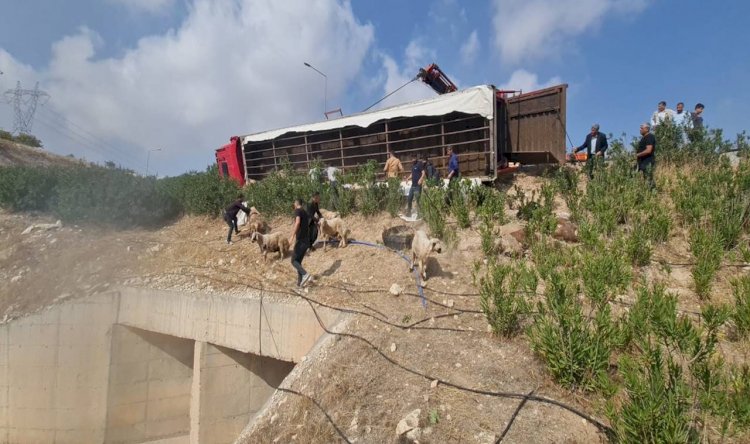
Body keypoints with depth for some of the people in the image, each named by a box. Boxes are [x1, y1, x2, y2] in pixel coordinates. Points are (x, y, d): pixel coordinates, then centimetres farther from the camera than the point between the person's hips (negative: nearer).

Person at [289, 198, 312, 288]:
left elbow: (297, 222, -24)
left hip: (300, 240, -8)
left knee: (294, 261, -3)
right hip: (306, 241, 8)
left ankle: (305, 274, -24)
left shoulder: (297, 211, -5)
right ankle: (300, 282, 8)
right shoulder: (306, 213, 20)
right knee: (298, 261, 13)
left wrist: (292, 236, -29)